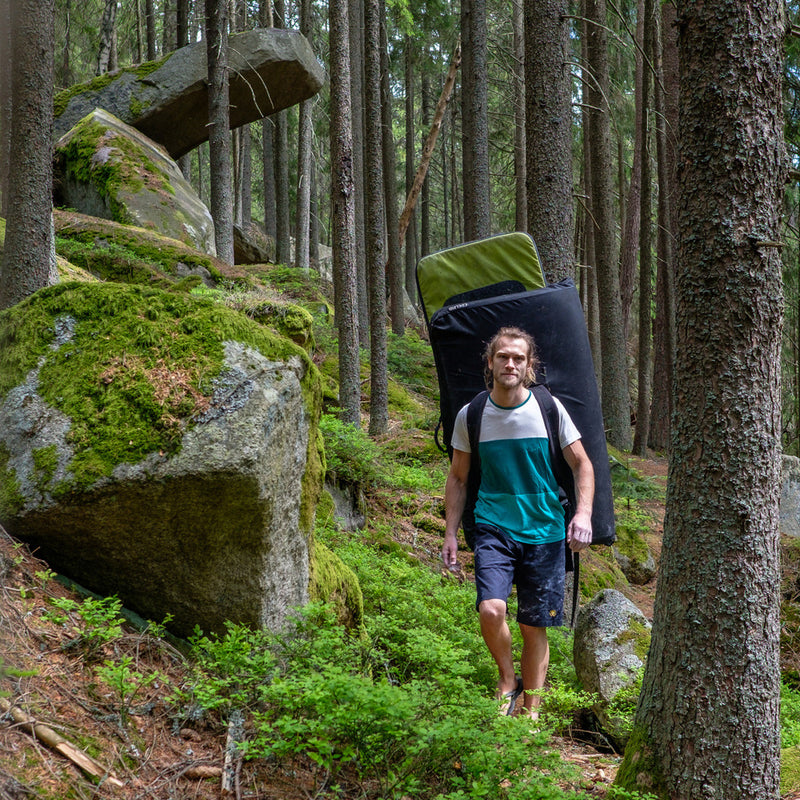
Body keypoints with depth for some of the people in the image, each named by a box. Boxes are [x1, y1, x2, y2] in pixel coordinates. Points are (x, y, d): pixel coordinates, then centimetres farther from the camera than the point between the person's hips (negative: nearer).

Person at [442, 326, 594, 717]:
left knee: (534, 626, 5)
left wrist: (583, 513, -10)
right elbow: (458, 479, 11)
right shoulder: (471, 415, 1)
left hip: (543, 531, 0)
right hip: (493, 527, 0)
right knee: (491, 610, -21)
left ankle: (531, 711, 19)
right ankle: (507, 679, 6)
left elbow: (582, 464, 5)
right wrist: (450, 533, 6)